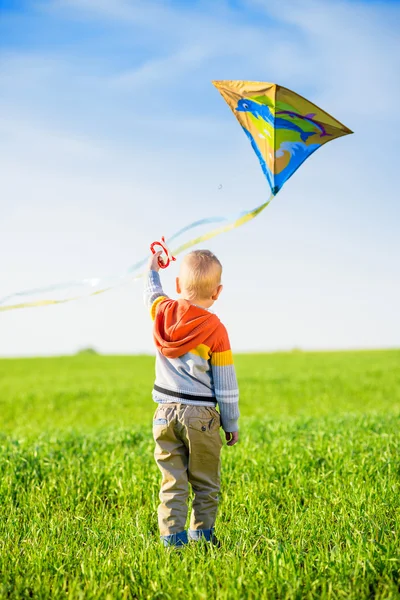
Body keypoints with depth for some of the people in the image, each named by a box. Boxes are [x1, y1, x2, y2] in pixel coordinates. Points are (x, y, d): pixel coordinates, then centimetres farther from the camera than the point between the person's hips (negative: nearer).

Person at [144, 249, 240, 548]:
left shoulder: (165, 311, -1)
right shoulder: (216, 330, -10)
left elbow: (152, 295, 27)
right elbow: (225, 383, -4)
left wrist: (153, 270, 46)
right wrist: (231, 424, 6)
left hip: (166, 413, 3)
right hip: (201, 415, -3)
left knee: (172, 479, 6)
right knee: (205, 481, 10)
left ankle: (172, 534, 3)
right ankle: (202, 533, 14)